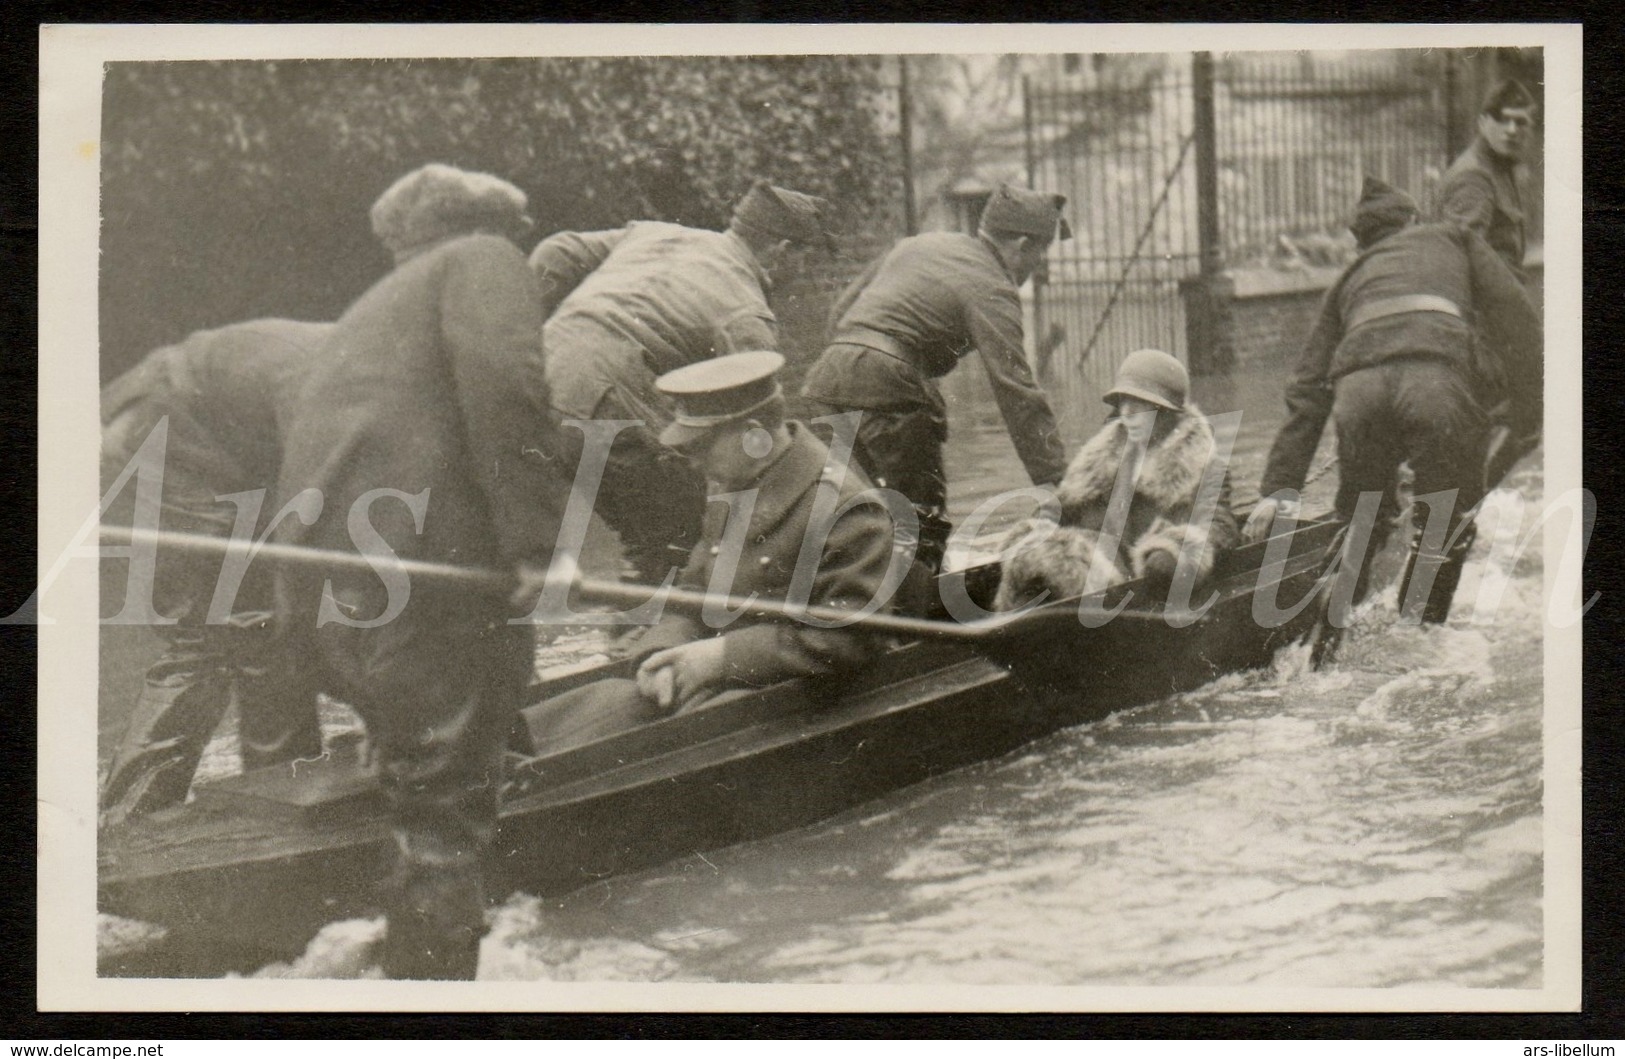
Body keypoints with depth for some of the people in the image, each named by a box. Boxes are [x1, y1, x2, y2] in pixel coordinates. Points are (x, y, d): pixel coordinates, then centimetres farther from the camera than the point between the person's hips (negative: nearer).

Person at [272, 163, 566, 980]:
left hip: (317, 597, 8)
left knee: (435, 816, 16)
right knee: (448, 814, -7)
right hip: (411, 568, -8)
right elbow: (502, 377, -12)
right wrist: (534, 541, -15)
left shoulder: (369, 311, 34)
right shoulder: (485, 259, 9)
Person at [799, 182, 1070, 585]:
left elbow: (839, 313, 25)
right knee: (924, 517, -2)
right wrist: (1054, 483, -10)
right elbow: (1017, 392, -10)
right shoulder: (992, 290, -4)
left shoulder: (919, 244, 21)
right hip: (887, 386, -8)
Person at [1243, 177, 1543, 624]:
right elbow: (1514, 313, 20)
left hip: (1357, 385, 3)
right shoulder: (1453, 239, 34)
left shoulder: (1349, 280, 37)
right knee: (1450, 519, 17)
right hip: (1439, 378, -3)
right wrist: (1528, 417, 20)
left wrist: (1279, 487, 24)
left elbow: (1308, 389, 28)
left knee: (1360, 520, 24)